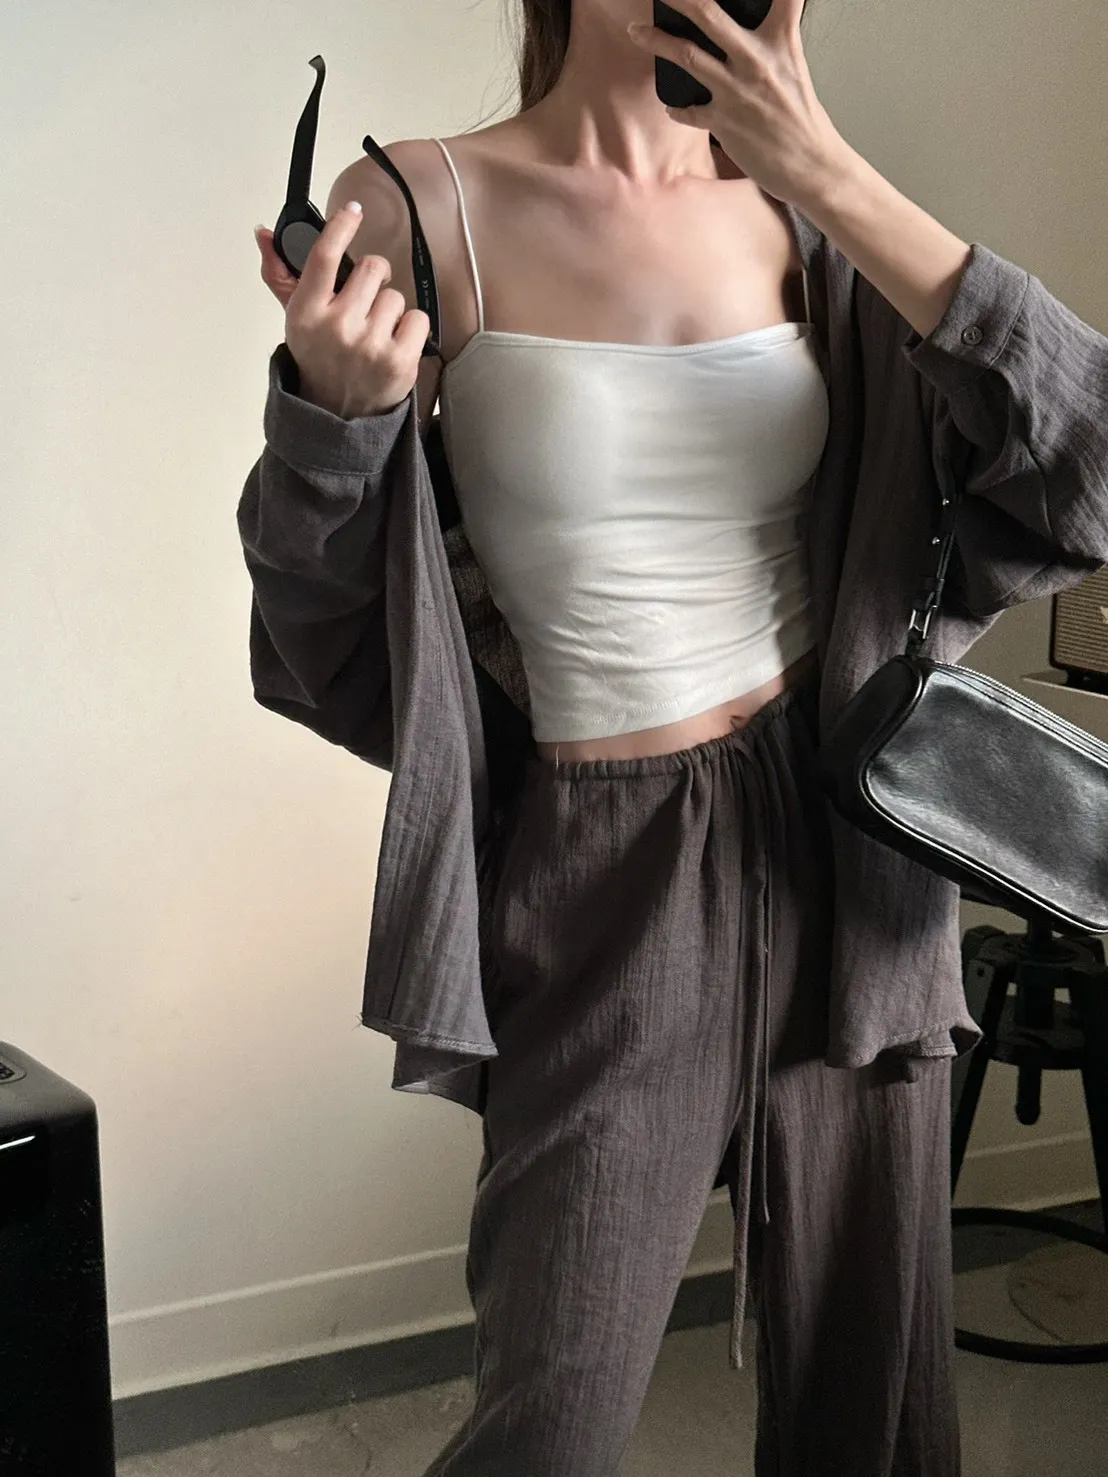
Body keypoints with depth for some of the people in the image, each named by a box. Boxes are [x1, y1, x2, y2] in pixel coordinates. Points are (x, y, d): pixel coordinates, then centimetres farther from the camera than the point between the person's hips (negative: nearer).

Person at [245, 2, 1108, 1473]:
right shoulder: (419, 210, -4)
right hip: (609, 870, -3)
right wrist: (329, 413, -20)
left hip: (845, 836, 4)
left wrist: (829, 176, -13)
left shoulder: (799, 216, 4)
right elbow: (322, 630, 0)